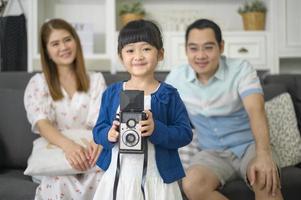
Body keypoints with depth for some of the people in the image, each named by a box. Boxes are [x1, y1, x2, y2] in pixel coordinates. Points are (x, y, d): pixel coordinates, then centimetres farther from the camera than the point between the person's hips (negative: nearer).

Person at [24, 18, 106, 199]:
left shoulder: (96, 80, 10)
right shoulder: (38, 83, 4)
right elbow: (42, 123, -12)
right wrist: (68, 145, -34)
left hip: (90, 157, 2)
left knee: (104, 175, -32)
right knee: (60, 183, -35)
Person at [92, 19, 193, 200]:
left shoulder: (168, 95, -3)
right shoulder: (111, 93, 4)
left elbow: (185, 134, -6)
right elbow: (98, 130, 7)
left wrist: (157, 129, -21)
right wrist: (109, 135, -14)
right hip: (117, 177, 2)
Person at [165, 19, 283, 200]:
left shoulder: (242, 69, -13)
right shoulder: (176, 78, -4)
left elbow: (256, 110, -28)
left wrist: (263, 154, -44)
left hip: (249, 146, -3)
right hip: (213, 152, 3)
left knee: (266, 180, -36)